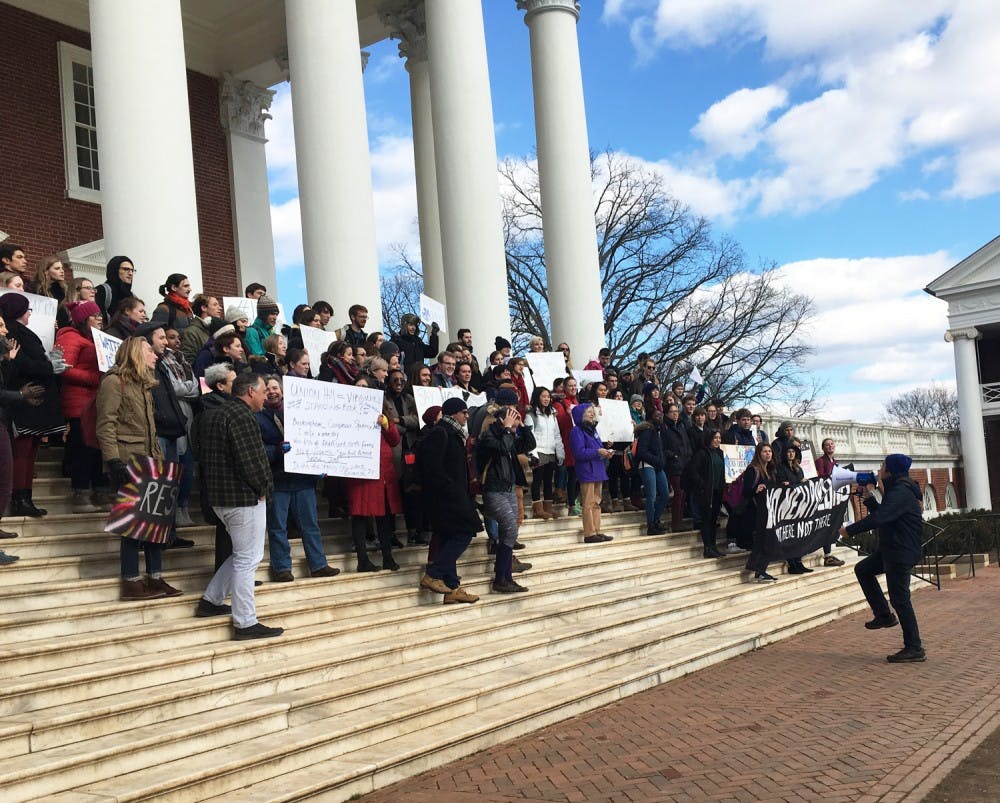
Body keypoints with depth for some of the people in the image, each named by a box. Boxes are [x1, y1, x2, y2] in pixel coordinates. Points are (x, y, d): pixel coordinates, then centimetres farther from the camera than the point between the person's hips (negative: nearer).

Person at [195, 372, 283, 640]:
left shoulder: (212, 415, 14)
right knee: (247, 559, -3)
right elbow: (250, 460, -23)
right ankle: (245, 623, 1)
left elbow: (202, 454, 19)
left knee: (243, 554, 22)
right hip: (245, 497, -10)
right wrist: (264, 488, -9)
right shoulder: (242, 416, -17)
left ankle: (211, 600, 24)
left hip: (220, 495, 10)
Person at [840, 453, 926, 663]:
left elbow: (878, 518, -30)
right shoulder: (897, 490, 14)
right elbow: (879, 513, 23)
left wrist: (849, 530, -22)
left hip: (901, 553, -11)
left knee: (900, 598, -6)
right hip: (890, 548, 11)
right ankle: (884, 615, 18)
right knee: (863, 569, 19)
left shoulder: (901, 493, -20)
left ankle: (914, 649, 1)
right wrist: (868, 495, 13)